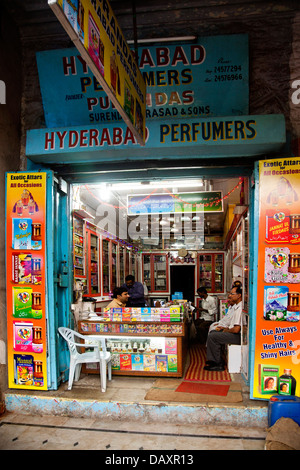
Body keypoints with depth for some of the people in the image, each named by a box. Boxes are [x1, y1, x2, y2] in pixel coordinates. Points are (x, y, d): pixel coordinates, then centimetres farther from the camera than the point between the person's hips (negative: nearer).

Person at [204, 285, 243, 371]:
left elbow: (236, 329, -25)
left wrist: (226, 330, -7)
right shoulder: (235, 306, 12)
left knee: (212, 337, -15)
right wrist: (225, 328, 11)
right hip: (232, 332, 11)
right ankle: (212, 361, 10)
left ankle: (219, 364, -3)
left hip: (238, 336, -11)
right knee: (212, 332, 13)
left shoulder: (240, 308, -22)